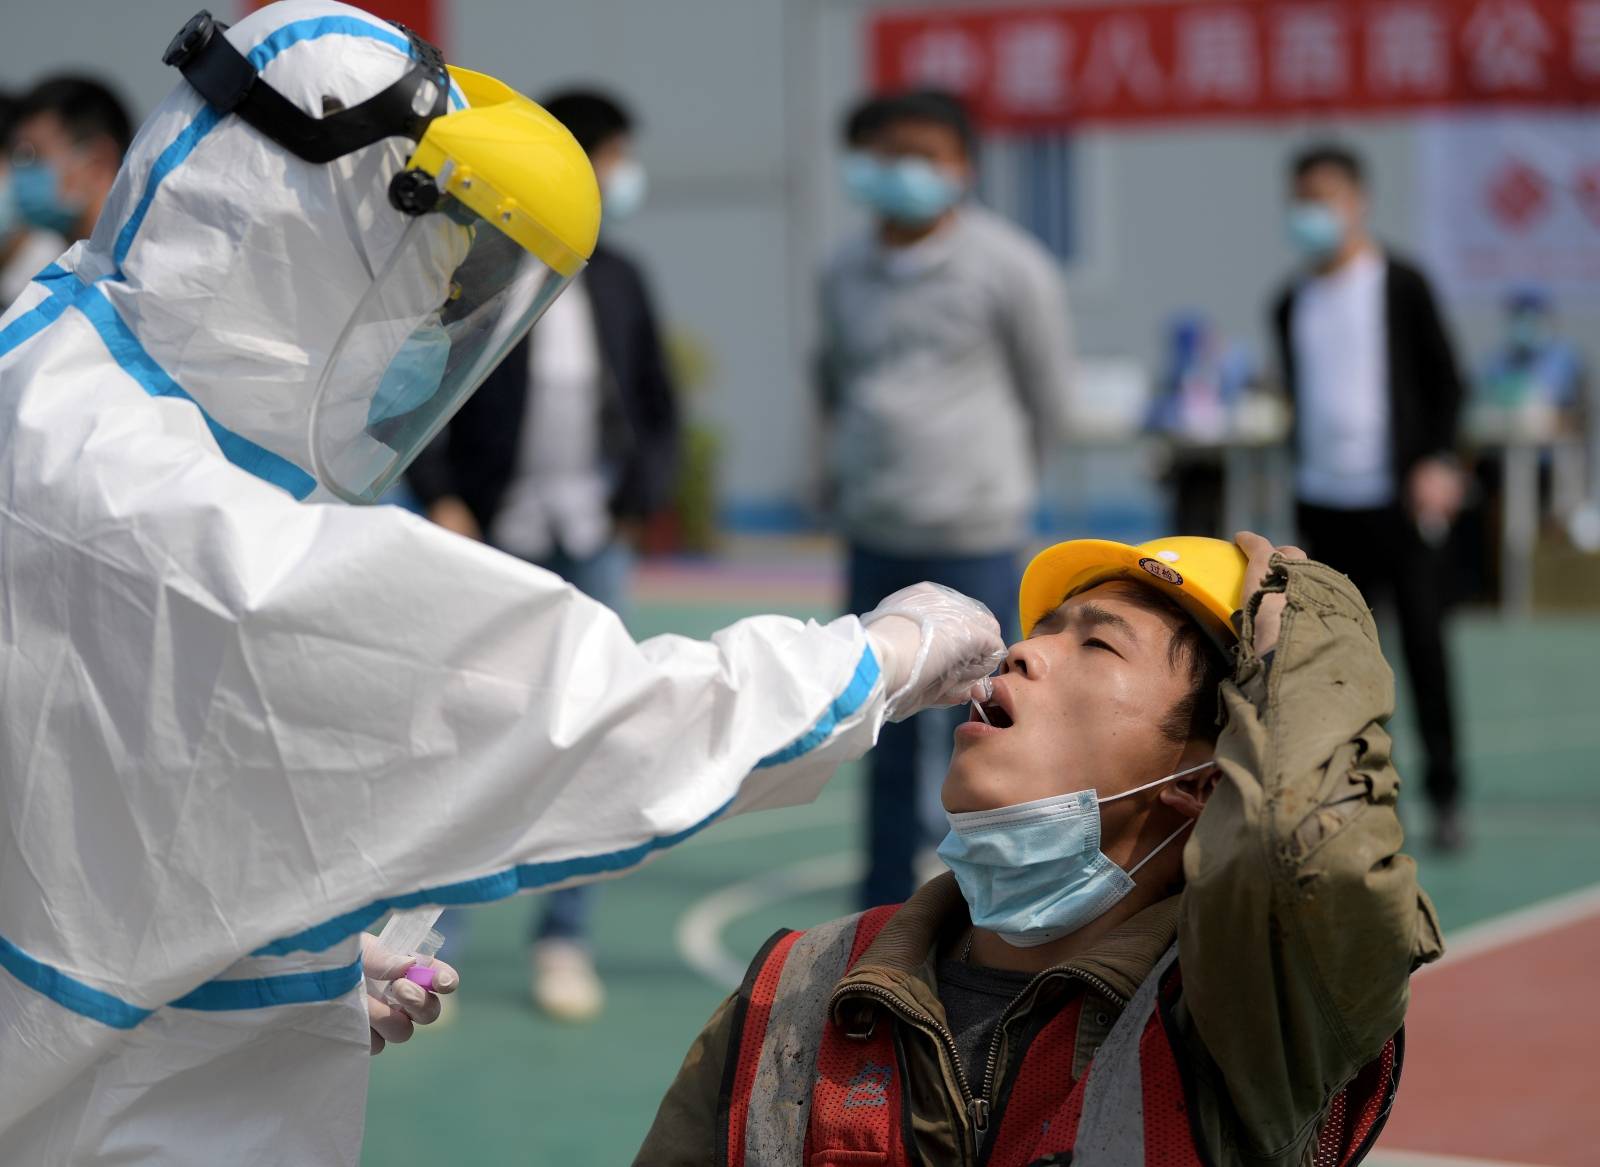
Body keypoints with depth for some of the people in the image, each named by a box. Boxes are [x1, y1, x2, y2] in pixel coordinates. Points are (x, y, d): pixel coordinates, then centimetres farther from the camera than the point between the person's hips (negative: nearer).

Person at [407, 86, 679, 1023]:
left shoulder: (618, 281, 8)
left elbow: (659, 403, 14)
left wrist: (644, 491, 0)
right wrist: (442, 500, -12)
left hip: (592, 542, 4)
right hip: (495, 539, -4)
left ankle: (567, 940, 14)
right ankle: (432, 935, 6)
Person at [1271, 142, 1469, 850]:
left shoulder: (1400, 285, -2)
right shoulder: (1291, 303, 10)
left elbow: (1446, 380, -1)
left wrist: (1437, 461, -13)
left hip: (1398, 496, -4)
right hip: (1323, 502, 4)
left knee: (1424, 643, -4)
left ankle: (1445, 793, 4)